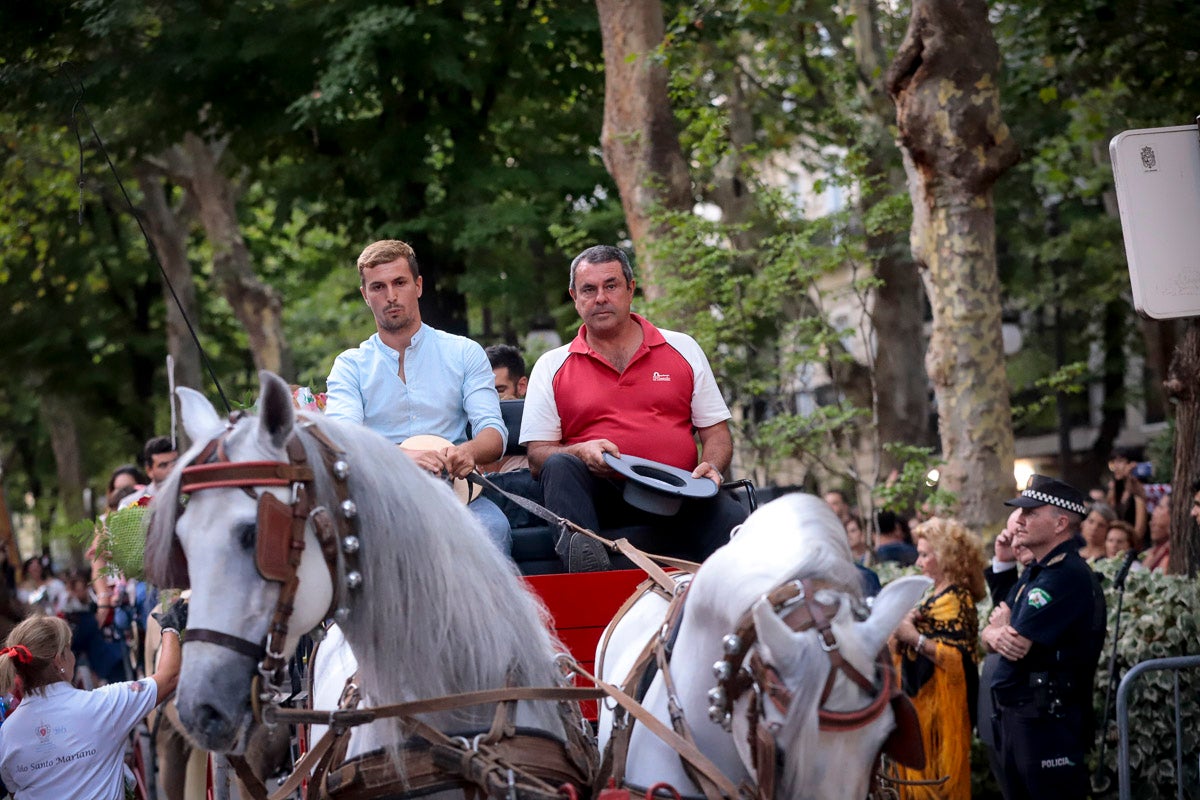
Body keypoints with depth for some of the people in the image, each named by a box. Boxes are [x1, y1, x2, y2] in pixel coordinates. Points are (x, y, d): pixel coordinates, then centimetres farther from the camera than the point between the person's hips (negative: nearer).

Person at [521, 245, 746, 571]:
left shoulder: (683, 349, 18)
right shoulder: (551, 367, 14)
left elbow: (716, 432, 17)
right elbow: (537, 455, 8)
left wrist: (711, 467, -6)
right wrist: (581, 452, -14)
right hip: (598, 493, 0)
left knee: (732, 518, -33)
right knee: (559, 466, -34)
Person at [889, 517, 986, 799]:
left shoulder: (956, 599, -15)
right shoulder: (937, 594, 14)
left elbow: (958, 658, -23)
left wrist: (914, 637, -23)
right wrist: (904, 625, -1)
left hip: (942, 703, -9)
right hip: (922, 698, 9)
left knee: (938, 775, -4)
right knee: (920, 772, 12)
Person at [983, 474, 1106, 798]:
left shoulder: (1068, 577, -17)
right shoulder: (1035, 572, 16)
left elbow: (1018, 648, -22)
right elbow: (988, 636, 13)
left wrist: (1002, 627, 1)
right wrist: (996, 636, -11)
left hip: (1048, 722, -10)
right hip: (1013, 716, 10)